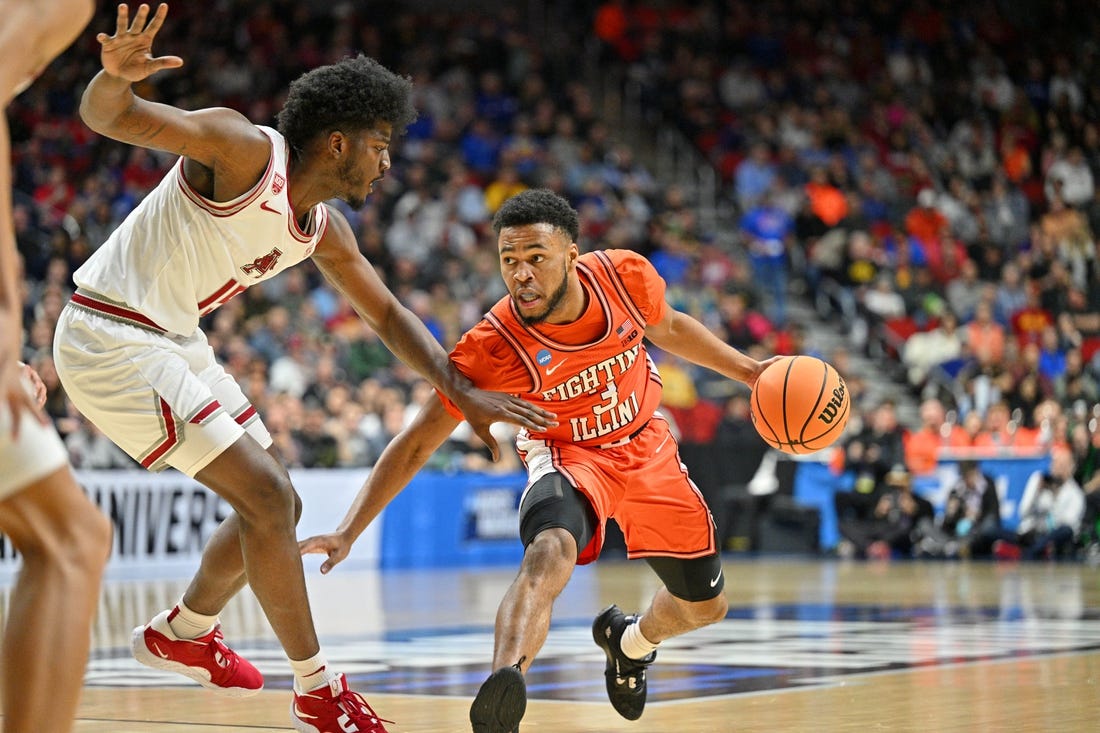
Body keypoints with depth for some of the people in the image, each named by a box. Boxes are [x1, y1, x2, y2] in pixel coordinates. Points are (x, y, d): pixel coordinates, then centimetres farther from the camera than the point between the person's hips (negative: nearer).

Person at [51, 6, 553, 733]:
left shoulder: (325, 231, 6)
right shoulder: (245, 149, -19)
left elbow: (388, 314, 17)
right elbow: (107, 116, -25)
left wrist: (464, 392, 7)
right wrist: (116, 74, -49)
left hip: (174, 344, 9)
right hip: (112, 339, -9)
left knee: (276, 505, 16)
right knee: (268, 499, -13)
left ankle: (183, 633, 39)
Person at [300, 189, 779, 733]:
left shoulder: (625, 276, -23)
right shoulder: (492, 347, -32)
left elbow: (667, 328, 3)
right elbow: (416, 444, -26)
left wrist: (747, 370, 2)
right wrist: (347, 534, -33)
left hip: (645, 446, 5)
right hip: (568, 457, -5)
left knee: (704, 606, 14)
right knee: (549, 554, -39)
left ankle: (630, 640, 48)